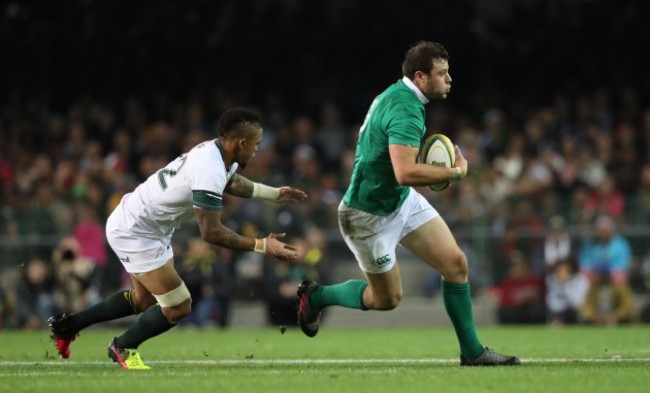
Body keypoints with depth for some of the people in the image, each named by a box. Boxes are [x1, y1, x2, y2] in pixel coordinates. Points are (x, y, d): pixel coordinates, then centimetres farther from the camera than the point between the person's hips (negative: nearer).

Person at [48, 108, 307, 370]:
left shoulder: (215, 151, -2)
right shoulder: (209, 172, -31)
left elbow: (232, 181, 24)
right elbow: (211, 232, -29)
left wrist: (275, 194, 27)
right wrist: (261, 246, -25)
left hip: (132, 221, 10)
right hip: (135, 233, -10)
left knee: (143, 300, 25)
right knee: (178, 307, -4)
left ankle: (69, 324, 34)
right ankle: (123, 348, 18)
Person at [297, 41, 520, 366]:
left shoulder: (397, 94, 3)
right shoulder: (406, 110, -28)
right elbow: (405, 173, -39)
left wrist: (434, 167, 9)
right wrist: (456, 172, -25)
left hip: (403, 200, 9)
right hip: (370, 215, -9)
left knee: (455, 263, 0)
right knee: (387, 299, 6)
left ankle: (471, 351, 7)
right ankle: (315, 296, 28)